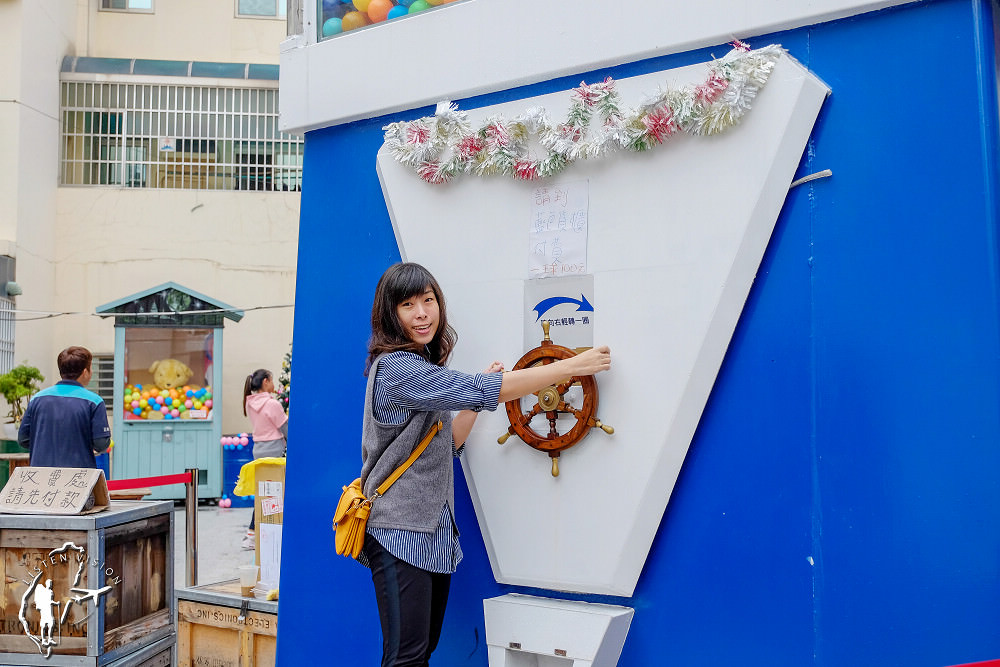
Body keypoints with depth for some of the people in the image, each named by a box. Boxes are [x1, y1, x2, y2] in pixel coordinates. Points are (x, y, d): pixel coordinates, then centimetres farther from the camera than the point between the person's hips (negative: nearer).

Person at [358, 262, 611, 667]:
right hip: (400, 531, -9)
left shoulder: (424, 367, 15)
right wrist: (575, 365, -16)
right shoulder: (396, 367, -16)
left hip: (435, 529, 9)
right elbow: (484, 390, -21)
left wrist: (479, 391, 8)